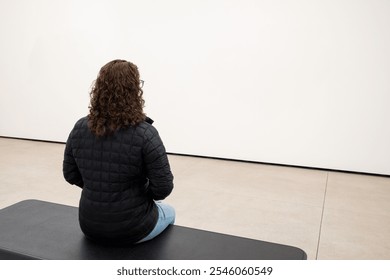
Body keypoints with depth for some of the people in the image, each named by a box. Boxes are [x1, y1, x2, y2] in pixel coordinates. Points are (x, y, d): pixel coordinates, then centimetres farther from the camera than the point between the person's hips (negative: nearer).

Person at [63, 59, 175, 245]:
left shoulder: (79, 128, -7)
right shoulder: (144, 134, -22)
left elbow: (70, 174, 3)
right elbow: (163, 187, -20)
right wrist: (142, 193, 0)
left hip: (90, 224, 5)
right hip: (132, 227, -5)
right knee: (168, 212, 28)